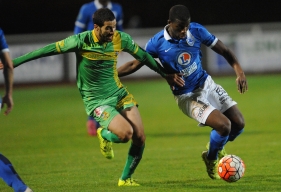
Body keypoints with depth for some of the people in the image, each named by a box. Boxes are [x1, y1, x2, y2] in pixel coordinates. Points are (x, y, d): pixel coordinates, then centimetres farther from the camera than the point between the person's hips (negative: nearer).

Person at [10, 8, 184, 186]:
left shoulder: (121, 39, -6)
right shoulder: (81, 41, -18)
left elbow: (143, 56, 10)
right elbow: (50, 49, -11)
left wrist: (166, 75, 17)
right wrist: (15, 62, -9)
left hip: (119, 93, 5)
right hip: (96, 101, -5)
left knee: (140, 137, -7)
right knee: (126, 133, -25)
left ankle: (125, 178, 15)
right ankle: (104, 135, 11)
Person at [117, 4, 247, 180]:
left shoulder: (197, 31, -10)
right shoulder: (158, 43, -17)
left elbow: (223, 50, -3)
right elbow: (135, 64, -5)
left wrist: (239, 71, -16)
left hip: (207, 84, 5)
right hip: (187, 97, -5)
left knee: (239, 124, 0)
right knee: (223, 125, -22)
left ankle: (217, 147, 33)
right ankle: (211, 160, 9)